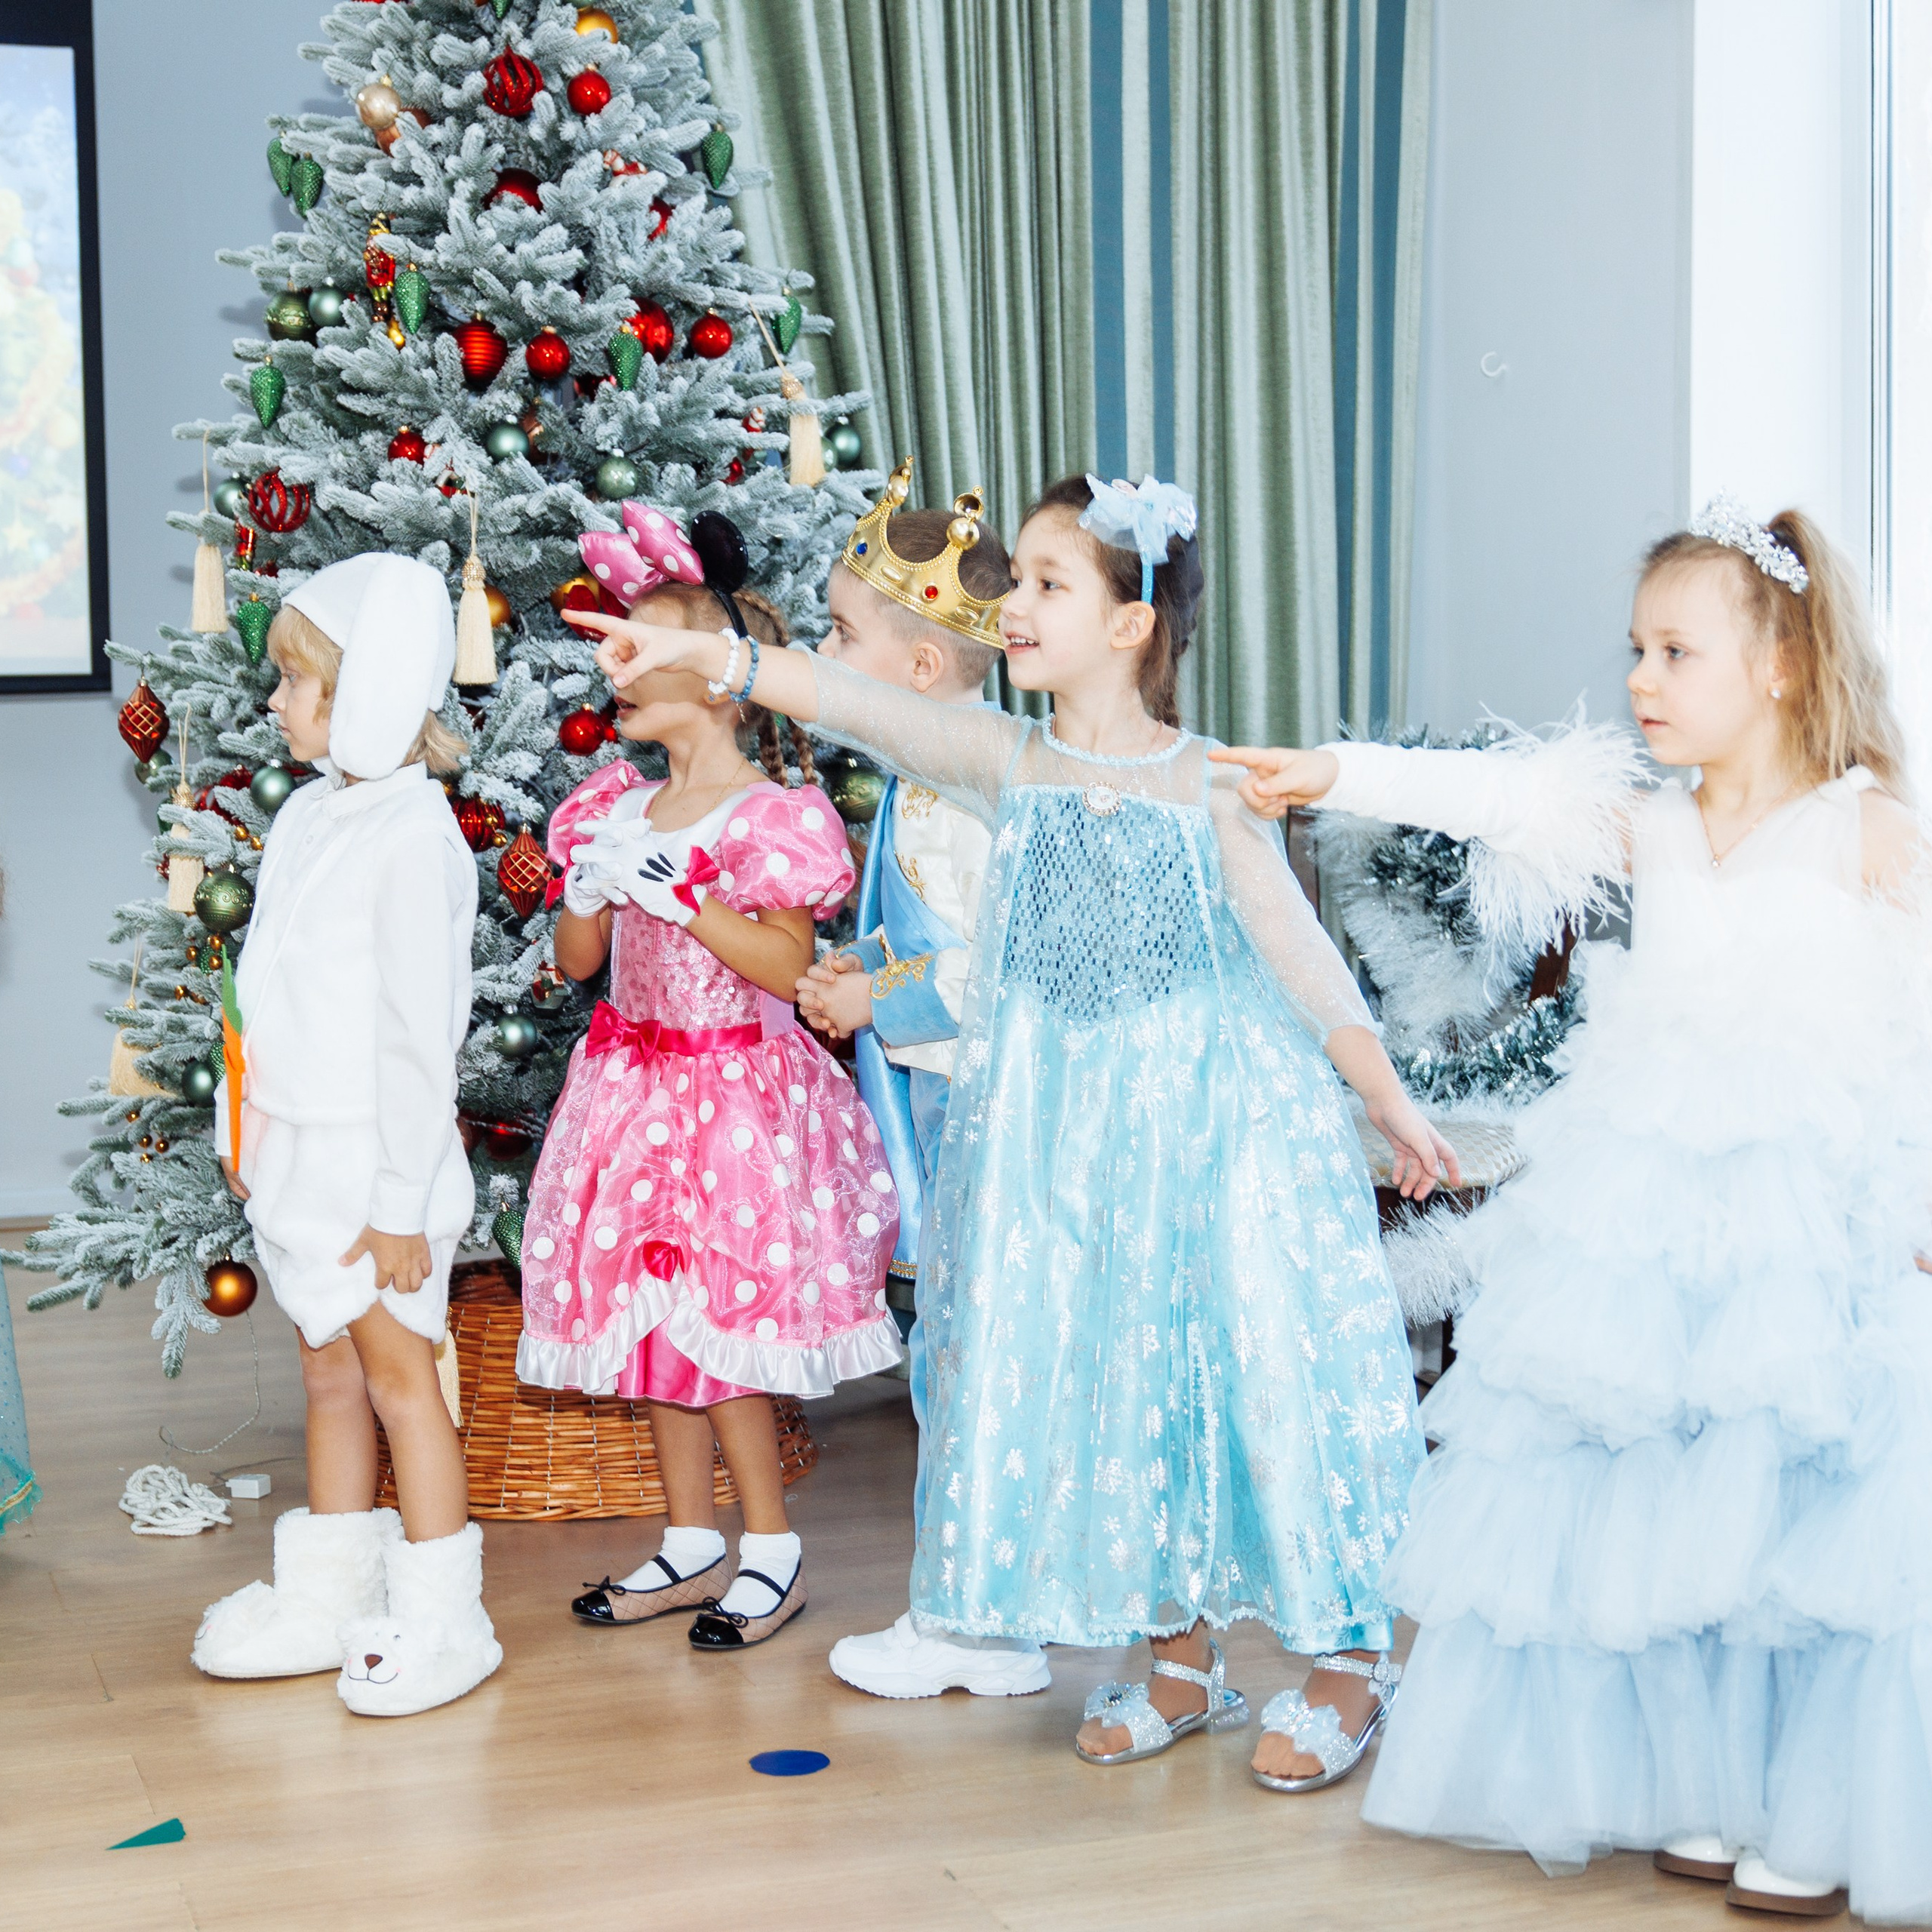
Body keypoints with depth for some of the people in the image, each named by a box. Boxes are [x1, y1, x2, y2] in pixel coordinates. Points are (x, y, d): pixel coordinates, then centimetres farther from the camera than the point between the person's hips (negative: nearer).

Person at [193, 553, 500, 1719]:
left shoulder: (410, 837, -17)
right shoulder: (311, 814, 10)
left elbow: (418, 1033, -19)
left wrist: (399, 1201, -18)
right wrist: (248, 1135, 16)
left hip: (375, 1162, -8)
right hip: (300, 1154, 8)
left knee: (397, 1371, -1)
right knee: (332, 1371, 15)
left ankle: (442, 1622, 9)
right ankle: (328, 1602, 25)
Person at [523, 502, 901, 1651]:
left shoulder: (770, 817, -11)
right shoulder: (621, 810, 9)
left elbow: (788, 966, -17)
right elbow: (578, 961, 12)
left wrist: (683, 897, -22)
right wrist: (591, 887, -7)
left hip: (736, 1087, -7)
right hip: (634, 1075, 7)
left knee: (716, 1320, -6)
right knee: (655, 1319, 10)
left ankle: (773, 1551, 9)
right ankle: (693, 1547, 21)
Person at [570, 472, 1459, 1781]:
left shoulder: (1205, 789, -6)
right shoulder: (1009, 766, 0)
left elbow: (1300, 952, -3)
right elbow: (855, 705, -14)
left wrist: (1391, 1102, -1)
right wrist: (706, 655, -27)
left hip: (1216, 1117, -3)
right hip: (1066, 1132, 4)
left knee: (1266, 1367, -3)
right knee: (1112, 1381, 10)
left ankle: (1348, 1662, 12)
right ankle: (1185, 1662, 26)